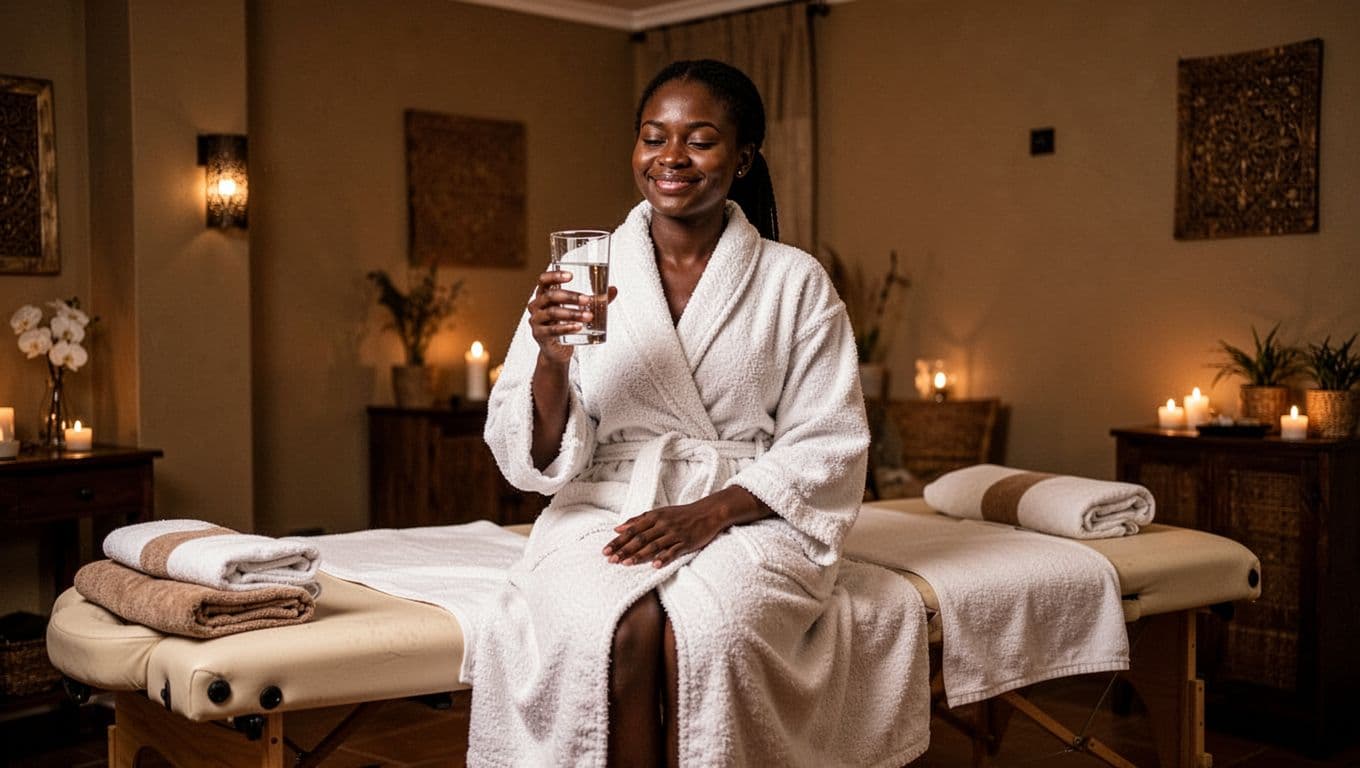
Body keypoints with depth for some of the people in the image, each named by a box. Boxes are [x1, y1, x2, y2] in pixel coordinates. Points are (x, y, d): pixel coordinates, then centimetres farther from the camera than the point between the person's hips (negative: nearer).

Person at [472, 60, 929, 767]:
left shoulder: (796, 282, 4)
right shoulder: (584, 272, 6)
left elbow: (828, 450, 1)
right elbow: (536, 462, 3)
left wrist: (712, 511, -14)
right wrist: (552, 362, -17)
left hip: (749, 516, 0)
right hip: (606, 513, 1)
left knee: (705, 628, -32)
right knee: (622, 628, -31)